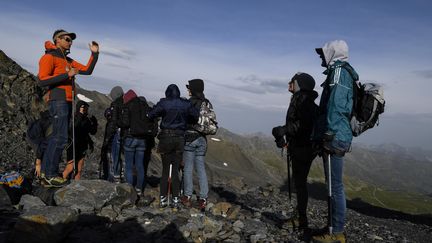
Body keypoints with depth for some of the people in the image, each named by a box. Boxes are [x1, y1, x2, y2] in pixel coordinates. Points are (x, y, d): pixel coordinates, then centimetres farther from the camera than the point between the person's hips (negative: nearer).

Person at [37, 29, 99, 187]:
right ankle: (51, 175, -5)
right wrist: (67, 75, -17)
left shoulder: (68, 61, 22)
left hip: (66, 102, 9)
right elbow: (42, 80, -14)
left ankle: (45, 172, 17)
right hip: (58, 101, -9)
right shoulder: (49, 57, -4)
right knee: (61, 138, -13)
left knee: (56, 137, 10)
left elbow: (87, 70, 20)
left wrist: (94, 53, 11)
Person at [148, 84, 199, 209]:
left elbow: (151, 115, -8)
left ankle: (163, 199, 12)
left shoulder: (164, 103, -5)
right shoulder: (186, 104, 1)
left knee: (165, 169, 9)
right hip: (180, 138, 2)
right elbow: (195, 116, -1)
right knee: (175, 169, 9)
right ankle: (175, 199, 9)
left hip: (166, 138, -2)